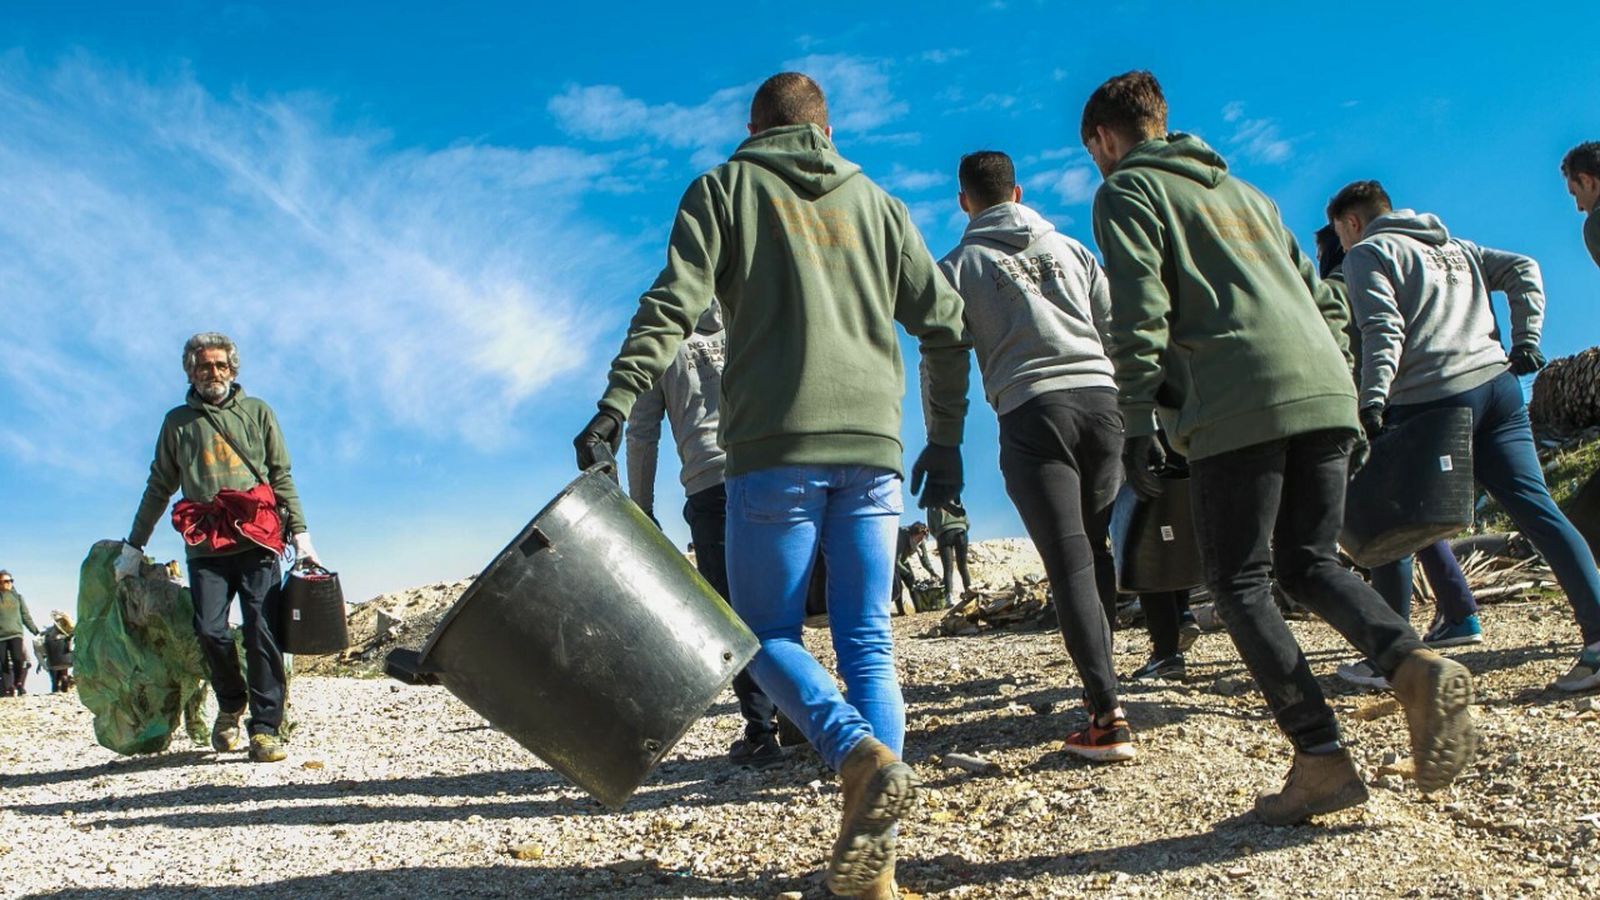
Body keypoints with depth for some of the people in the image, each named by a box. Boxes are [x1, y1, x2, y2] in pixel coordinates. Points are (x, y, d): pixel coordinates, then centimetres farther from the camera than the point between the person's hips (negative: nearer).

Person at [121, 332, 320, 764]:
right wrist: (134, 545, 19)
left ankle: (265, 728, -5)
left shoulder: (257, 412, 15)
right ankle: (231, 703, 14)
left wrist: (300, 533, 2)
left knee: (262, 632, -9)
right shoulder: (178, 422, 18)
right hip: (206, 545, 1)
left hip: (257, 539, -1)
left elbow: (282, 477, 11)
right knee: (210, 630, -13)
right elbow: (158, 487, 22)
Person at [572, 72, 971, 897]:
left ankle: (863, 756, -18)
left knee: (766, 634, 7)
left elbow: (673, 301, -6)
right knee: (867, 643, 5)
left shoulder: (725, 187, 11)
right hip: (873, 446, 3)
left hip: (775, 446, -3)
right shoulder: (875, 202, 20)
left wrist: (616, 402, -13)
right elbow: (945, 325, 15)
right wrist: (945, 440, 22)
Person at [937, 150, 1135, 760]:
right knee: (1098, 556, 12)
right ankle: (1099, 686, 19)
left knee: (1070, 567, -7)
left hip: (1031, 412, -3)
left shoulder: (959, 266, 12)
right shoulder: (1070, 248, 21)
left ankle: (1108, 718, -13)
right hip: (1102, 396, 4)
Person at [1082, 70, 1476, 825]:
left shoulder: (1126, 191, 8)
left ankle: (1321, 758, -6)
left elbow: (1138, 314, -8)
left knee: (1240, 584, 1)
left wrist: (1136, 425, -8)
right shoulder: (1241, 189, 30)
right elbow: (1321, 300, 25)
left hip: (1235, 410, -7)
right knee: (1308, 565, 14)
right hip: (1325, 392, 7)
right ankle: (1415, 663, -11)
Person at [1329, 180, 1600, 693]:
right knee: (1536, 508, 2)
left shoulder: (1367, 252, 4)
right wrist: (1527, 338, 11)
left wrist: (1372, 400, -19)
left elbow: (1383, 329, -11)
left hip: (1430, 399, -6)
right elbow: (1523, 270, 16)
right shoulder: (1457, 247, 27)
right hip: (1499, 385, 7)